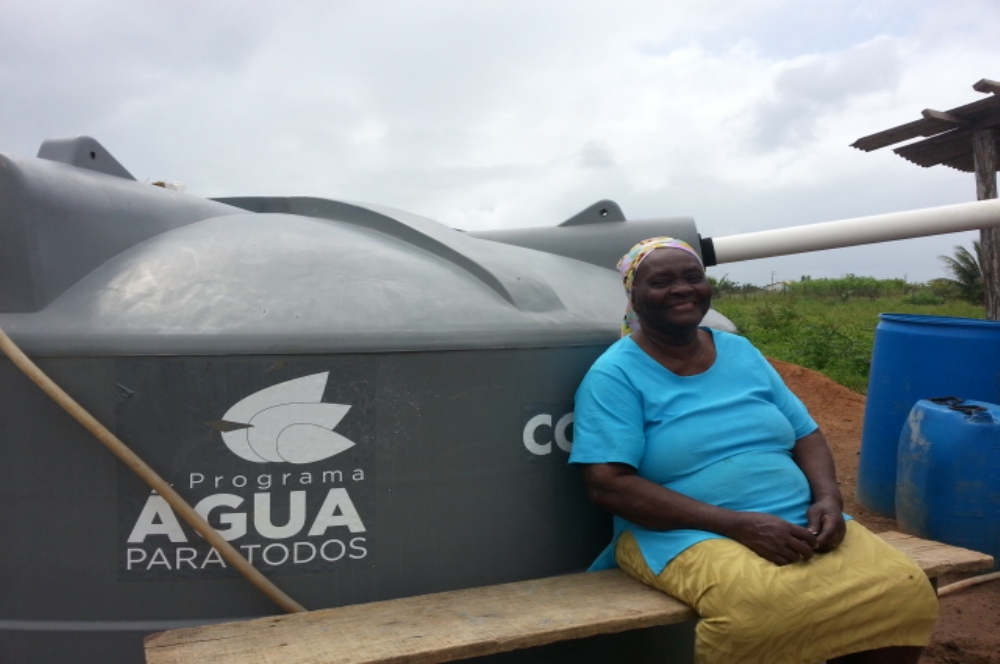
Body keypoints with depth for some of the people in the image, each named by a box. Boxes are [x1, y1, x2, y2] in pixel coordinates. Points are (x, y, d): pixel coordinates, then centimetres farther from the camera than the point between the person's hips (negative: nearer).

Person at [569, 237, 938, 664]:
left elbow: (806, 437, 16)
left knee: (907, 593, -18)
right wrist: (739, 524, -20)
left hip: (799, 525, 6)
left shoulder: (741, 353, 13)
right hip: (689, 536, -5)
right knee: (768, 607, -35)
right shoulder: (615, 375, -6)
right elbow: (608, 485, -15)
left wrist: (828, 499, -7)